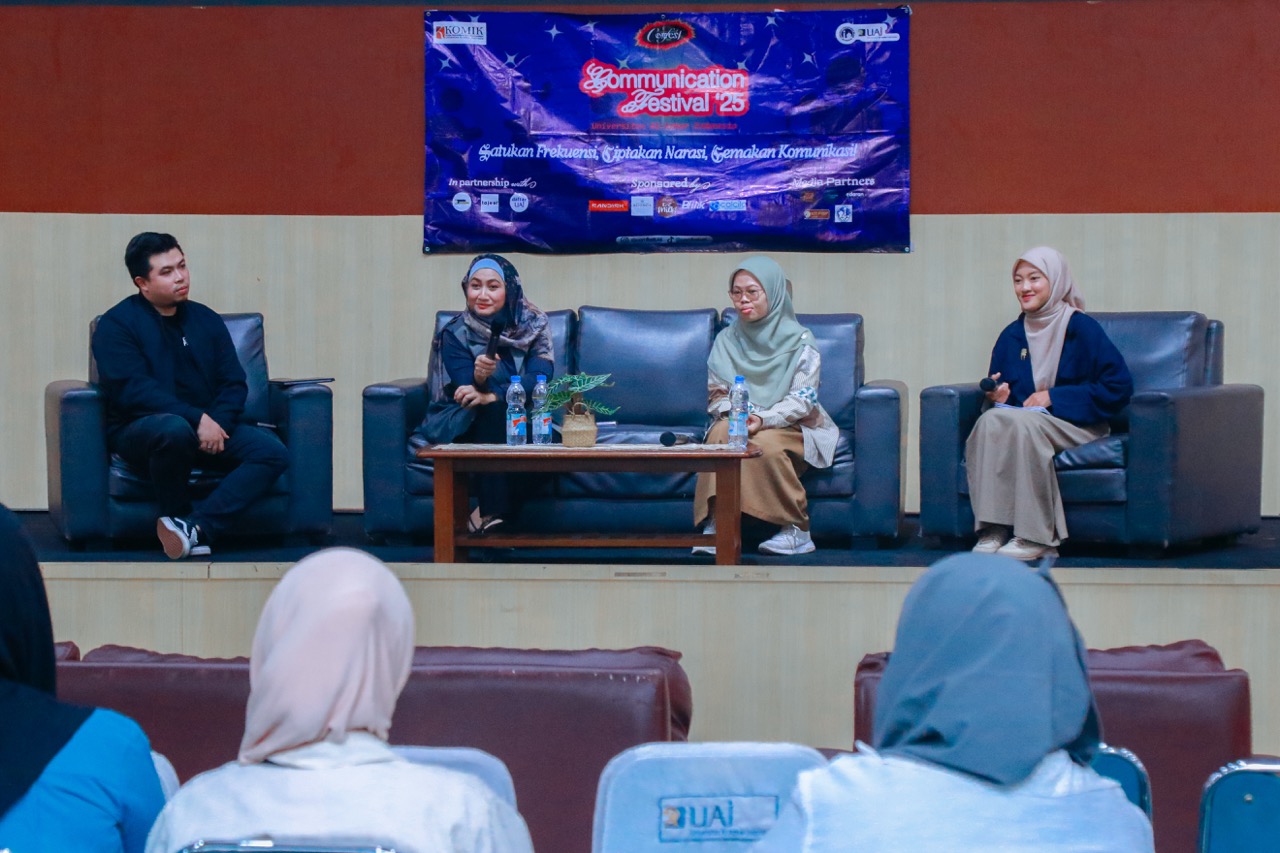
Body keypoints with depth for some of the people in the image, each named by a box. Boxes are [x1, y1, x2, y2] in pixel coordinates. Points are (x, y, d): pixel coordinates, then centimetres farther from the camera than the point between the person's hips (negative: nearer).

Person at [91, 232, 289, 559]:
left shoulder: (206, 320, 12)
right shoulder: (117, 324, -4)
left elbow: (234, 382, 9)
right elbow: (132, 389, -17)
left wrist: (218, 423, -14)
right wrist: (197, 419, -25)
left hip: (209, 428, 5)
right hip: (138, 431, -5)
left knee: (272, 452, -20)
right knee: (175, 428, -41)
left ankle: (196, 527, -30)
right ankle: (177, 516, -15)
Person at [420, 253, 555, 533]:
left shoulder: (533, 324, -3)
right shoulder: (455, 334, -6)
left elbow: (541, 377, -19)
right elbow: (466, 392, -15)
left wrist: (493, 396, -35)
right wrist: (479, 378, -40)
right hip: (466, 424, -2)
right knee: (493, 412, -34)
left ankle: (489, 513, -25)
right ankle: (493, 510, -32)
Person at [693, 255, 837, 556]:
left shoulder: (799, 340, -3)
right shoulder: (727, 340, 8)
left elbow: (802, 400, -10)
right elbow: (717, 394, 6)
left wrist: (763, 419, -28)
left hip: (790, 427, -3)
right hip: (740, 421, 3)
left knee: (764, 444, -37)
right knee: (721, 432, -33)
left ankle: (797, 530, -24)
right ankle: (716, 524, -35)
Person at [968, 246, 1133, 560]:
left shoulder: (1082, 328, -4)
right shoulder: (1011, 336, 12)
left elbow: (1119, 387, -9)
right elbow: (1001, 390, 20)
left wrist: (1054, 397, -12)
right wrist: (997, 396, -7)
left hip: (1075, 425, -4)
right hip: (1023, 415, 5)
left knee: (1022, 423, -36)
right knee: (989, 421, -30)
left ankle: (1035, 537, -33)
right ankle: (992, 531, -35)